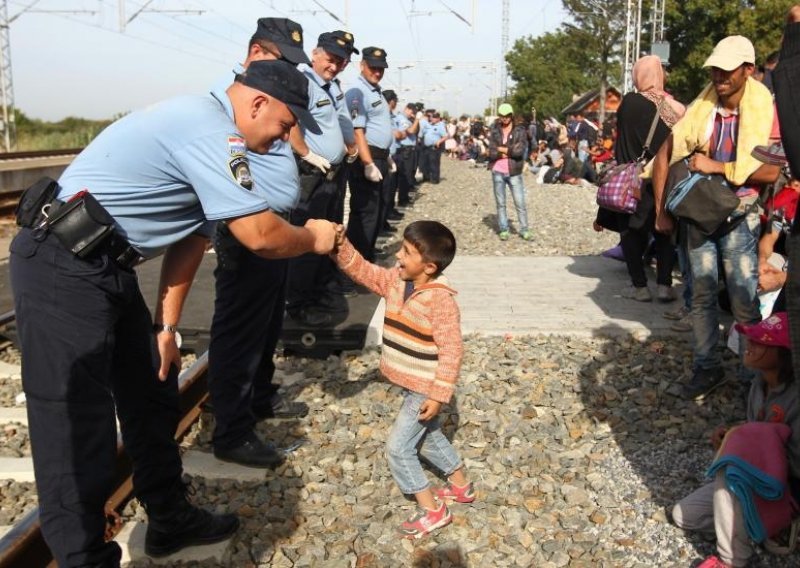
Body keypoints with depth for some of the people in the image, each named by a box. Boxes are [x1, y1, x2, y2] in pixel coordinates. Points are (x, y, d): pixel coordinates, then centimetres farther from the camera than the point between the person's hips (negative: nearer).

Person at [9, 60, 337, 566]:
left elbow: (190, 239, 13)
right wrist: (313, 238, -1)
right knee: (78, 429, -6)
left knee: (153, 397, 17)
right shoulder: (210, 129, -19)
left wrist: (167, 326, 12)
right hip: (63, 271, -11)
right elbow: (261, 236, -22)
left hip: (107, 270, 11)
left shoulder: (208, 130, 14)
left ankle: (171, 520, 32)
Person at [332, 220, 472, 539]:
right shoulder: (395, 281, -3)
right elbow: (361, 270, 0)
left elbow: (451, 350, -25)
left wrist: (438, 395, -25)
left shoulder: (440, 300, -27)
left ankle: (432, 511, 10)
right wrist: (341, 245, -18)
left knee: (398, 448, -3)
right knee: (429, 438, 25)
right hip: (411, 385, 9)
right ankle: (461, 485, 45)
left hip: (424, 389, -9)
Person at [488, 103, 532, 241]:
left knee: (520, 203, 0)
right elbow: (492, 153, -6)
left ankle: (524, 230, 8)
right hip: (498, 172, 2)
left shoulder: (520, 131, 0)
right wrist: (510, 152, -11)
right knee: (500, 203, 8)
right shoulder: (494, 132, 4)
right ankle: (503, 230, 16)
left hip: (514, 172, -1)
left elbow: (519, 150, -14)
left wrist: (501, 149, -8)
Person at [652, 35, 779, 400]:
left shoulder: (764, 111, -10)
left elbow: (771, 172, -18)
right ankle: (706, 367, 24)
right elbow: (664, 156, 6)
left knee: (744, 302, 0)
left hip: (739, 217, -4)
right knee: (701, 295, 10)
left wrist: (717, 166, -19)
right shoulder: (701, 109, 0)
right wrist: (661, 211, 3)